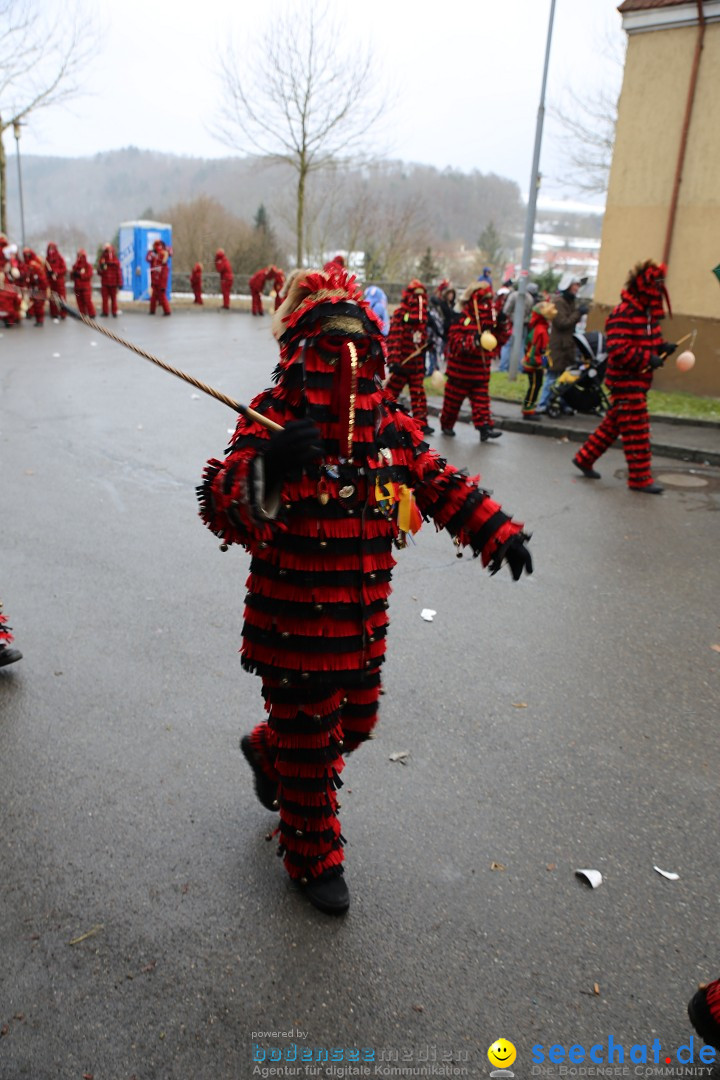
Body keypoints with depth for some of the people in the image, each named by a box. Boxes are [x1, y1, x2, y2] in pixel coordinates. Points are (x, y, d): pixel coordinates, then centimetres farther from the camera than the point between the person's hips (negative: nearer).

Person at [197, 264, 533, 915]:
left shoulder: (390, 424, 1)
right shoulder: (274, 420, -16)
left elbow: (438, 482, 13)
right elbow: (223, 510, -25)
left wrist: (498, 531, 7)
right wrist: (268, 470, -44)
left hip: (364, 624, 6)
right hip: (294, 623, -6)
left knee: (354, 722, 23)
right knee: (308, 740, 10)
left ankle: (268, 752, 54)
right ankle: (314, 857, 35)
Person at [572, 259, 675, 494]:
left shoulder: (647, 313, 13)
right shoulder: (622, 314, -18)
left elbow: (649, 342, 23)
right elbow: (618, 351, -25)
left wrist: (663, 347, 2)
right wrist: (648, 358, -25)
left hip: (638, 382, 10)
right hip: (625, 382, -10)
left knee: (613, 425, 17)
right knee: (636, 431, -6)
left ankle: (584, 458, 28)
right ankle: (640, 478, 1)